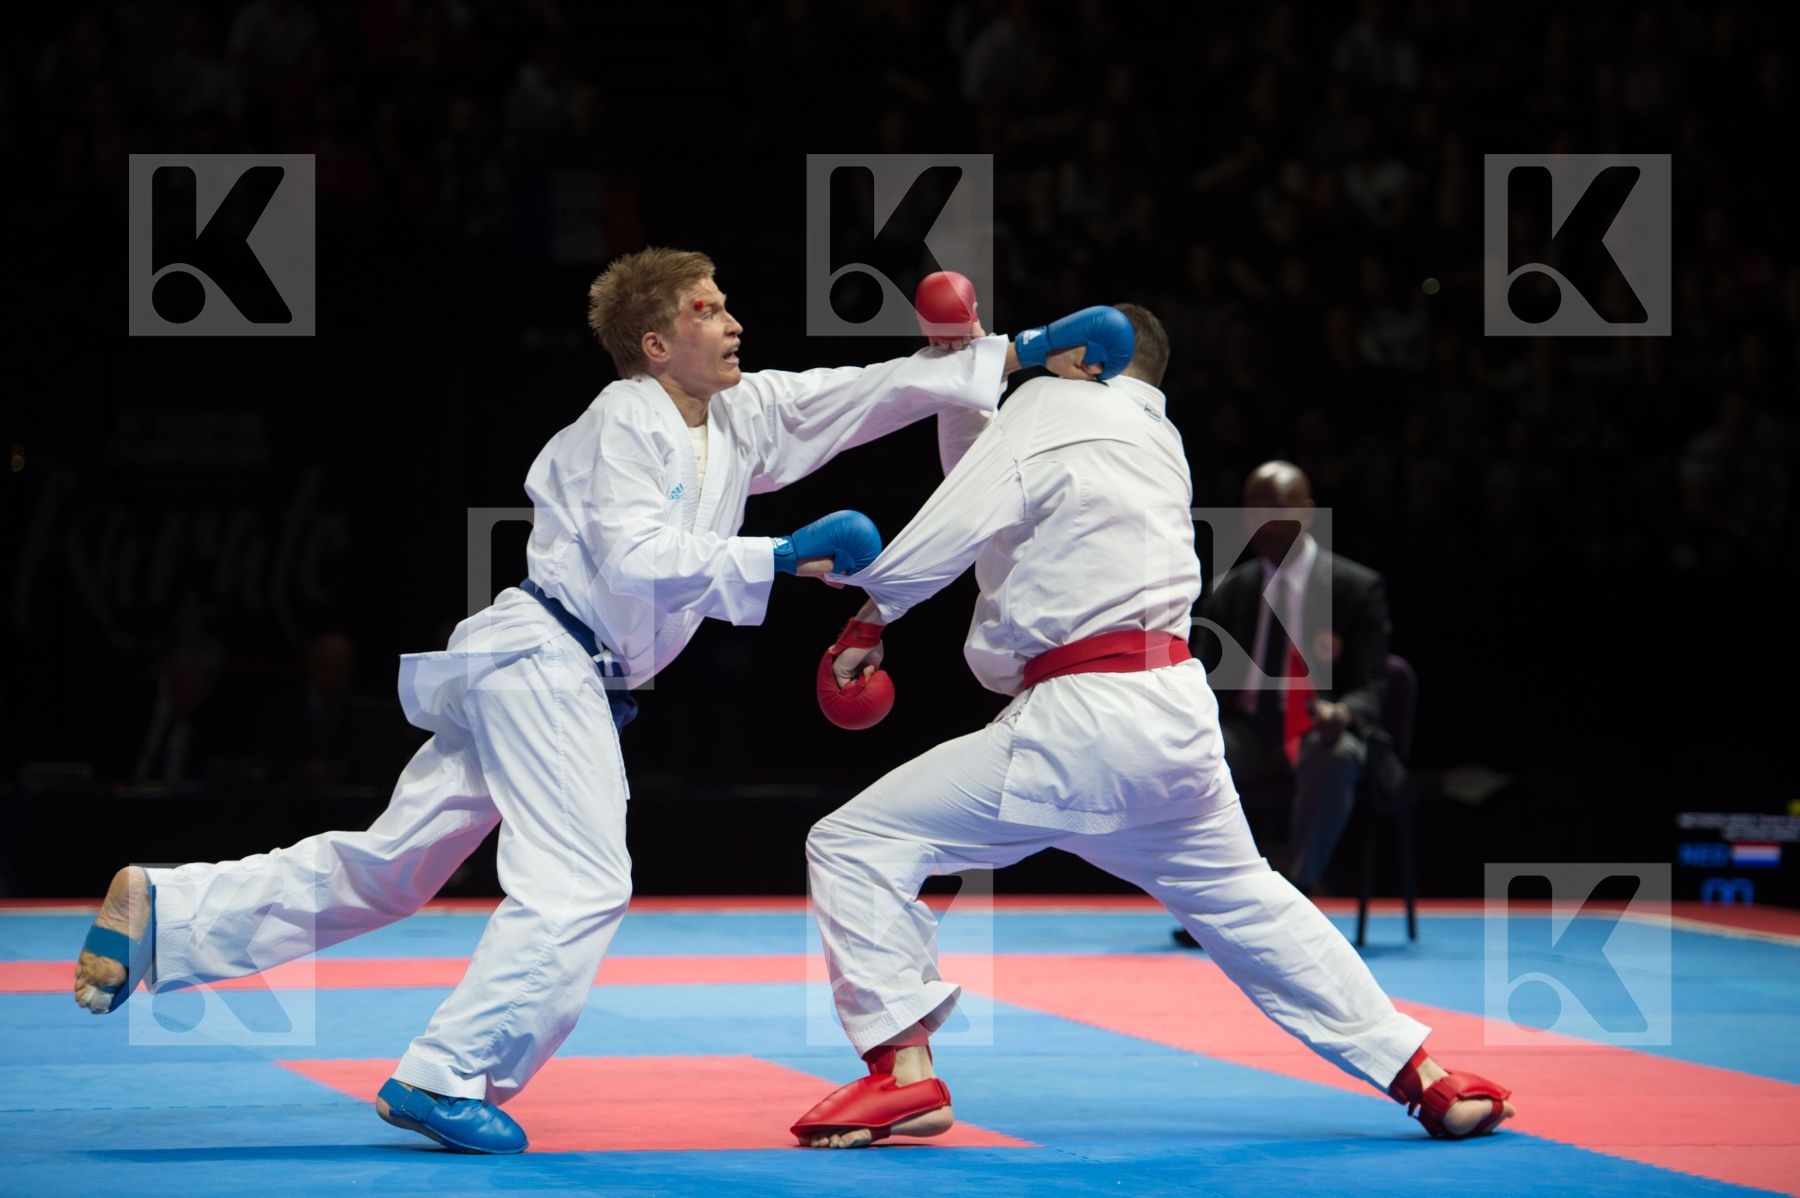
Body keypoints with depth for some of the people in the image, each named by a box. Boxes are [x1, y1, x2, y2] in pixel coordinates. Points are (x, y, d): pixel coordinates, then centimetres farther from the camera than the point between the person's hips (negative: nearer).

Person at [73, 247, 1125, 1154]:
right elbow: (637, 561, -23)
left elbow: (876, 390, 13)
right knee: (579, 885, -12)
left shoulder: (743, 415, 13)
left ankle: (162, 915, 11)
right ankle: (449, 1078, -9)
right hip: (545, 658, -9)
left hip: (547, 675, 9)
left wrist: (1020, 354, 8)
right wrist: (779, 558, -25)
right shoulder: (627, 422, -12)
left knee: (388, 871, 10)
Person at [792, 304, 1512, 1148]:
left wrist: (869, 617, 3)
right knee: (1241, 897, 25)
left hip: (1082, 722, -8)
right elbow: (989, 475, 30)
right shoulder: (1155, 441, 21)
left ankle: (903, 1070, -13)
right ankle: (1426, 1078, 26)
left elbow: (954, 526, -10)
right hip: (1175, 711, 8)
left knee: (855, 845, -6)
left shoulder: (1052, 411, -2)